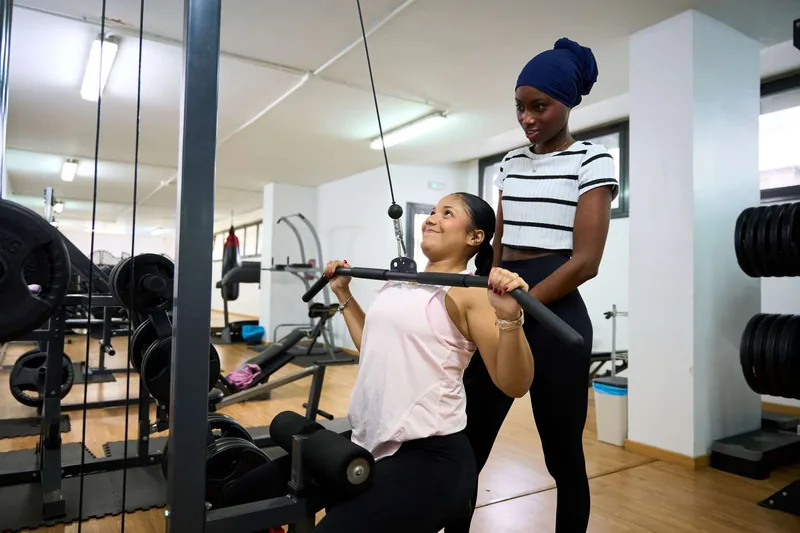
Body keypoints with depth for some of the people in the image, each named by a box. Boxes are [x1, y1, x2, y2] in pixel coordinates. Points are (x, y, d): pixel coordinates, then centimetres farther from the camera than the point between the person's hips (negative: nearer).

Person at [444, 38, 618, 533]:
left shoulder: (592, 160, -2)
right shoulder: (512, 163, 15)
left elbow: (585, 261, -12)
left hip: (554, 315, -5)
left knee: (563, 455, 10)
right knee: (466, 447, 7)